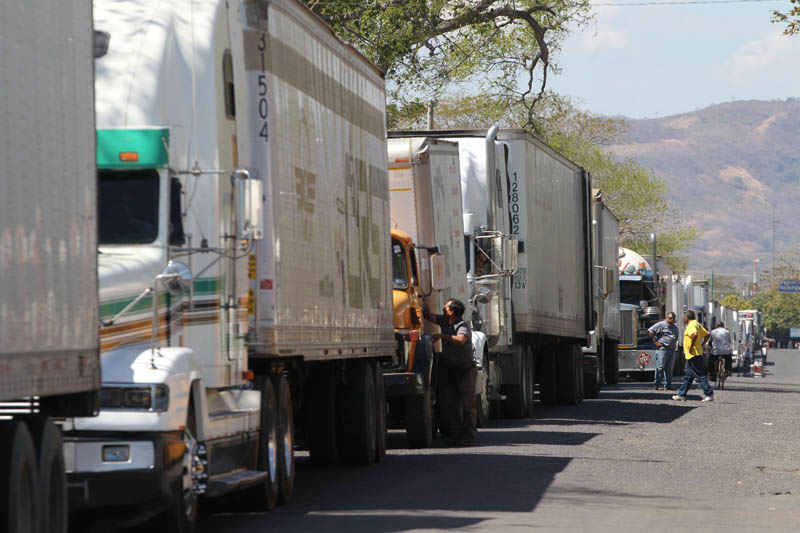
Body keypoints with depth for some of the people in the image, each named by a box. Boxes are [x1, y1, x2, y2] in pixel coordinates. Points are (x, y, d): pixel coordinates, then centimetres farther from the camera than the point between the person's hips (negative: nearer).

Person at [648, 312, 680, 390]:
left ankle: (668, 385, 12)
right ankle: (657, 385, -6)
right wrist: (655, 342, -10)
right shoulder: (661, 325, -4)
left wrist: (675, 345, 18)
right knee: (660, 367, -8)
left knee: (669, 369, 8)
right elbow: (650, 331, -8)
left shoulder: (675, 328, 19)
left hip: (672, 350, 7)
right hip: (663, 349, -7)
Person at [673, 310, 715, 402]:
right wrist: (701, 345, 16)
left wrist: (691, 347, -23)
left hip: (693, 355, -10)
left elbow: (695, 335, -33)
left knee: (700, 375, -8)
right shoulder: (697, 324, 15)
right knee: (688, 376, 14)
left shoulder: (691, 325, -15)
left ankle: (709, 394, -8)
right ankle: (681, 395, 19)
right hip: (697, 353, 10)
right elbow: (707, 335, 20)